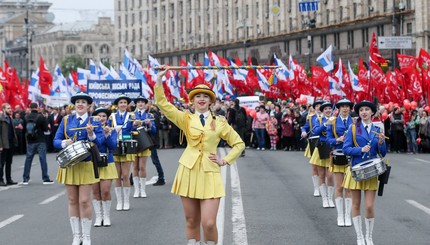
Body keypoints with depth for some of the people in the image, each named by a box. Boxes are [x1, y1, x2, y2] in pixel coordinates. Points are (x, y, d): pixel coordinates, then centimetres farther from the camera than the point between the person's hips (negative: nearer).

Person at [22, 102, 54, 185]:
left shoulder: (26, 118, -1)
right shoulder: (41, 117, -11)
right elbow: (46, 129, -7)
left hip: (30, 141, 3)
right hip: (40, 141, -3)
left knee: (28, 159, 8)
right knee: (43, 159, 0)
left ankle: (25, 179, 9)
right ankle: (45, 179, 0)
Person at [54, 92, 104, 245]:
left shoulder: (94, 122, 2)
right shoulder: (66, 121, 8)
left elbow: (99, 143, -5)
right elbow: (56, 141, 6)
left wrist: (91, 134, -23)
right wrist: (65, 143, -15)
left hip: (86, 165, -2)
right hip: (69, 164, 3)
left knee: (84, 201, -7)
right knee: (72, 201, 6)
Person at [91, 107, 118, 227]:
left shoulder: (111, 131, 2)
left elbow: (113, 146, -11)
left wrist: (107, 134, -24)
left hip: (107, 163, -1)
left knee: (105, 191, -6)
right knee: (95, 191, 2)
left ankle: (106, 217, 8)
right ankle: (98, 217, 12)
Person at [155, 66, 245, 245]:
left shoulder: (220, 123, 7)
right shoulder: (186, 119, 8)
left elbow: (239, 144, 14)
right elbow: (162, 104, 1)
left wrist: (224, 161, 3)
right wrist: (159, 79, -5)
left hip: (210, 175, -1)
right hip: (188, 173, 1)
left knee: (209, 223, -12)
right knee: (192, 222, 5)